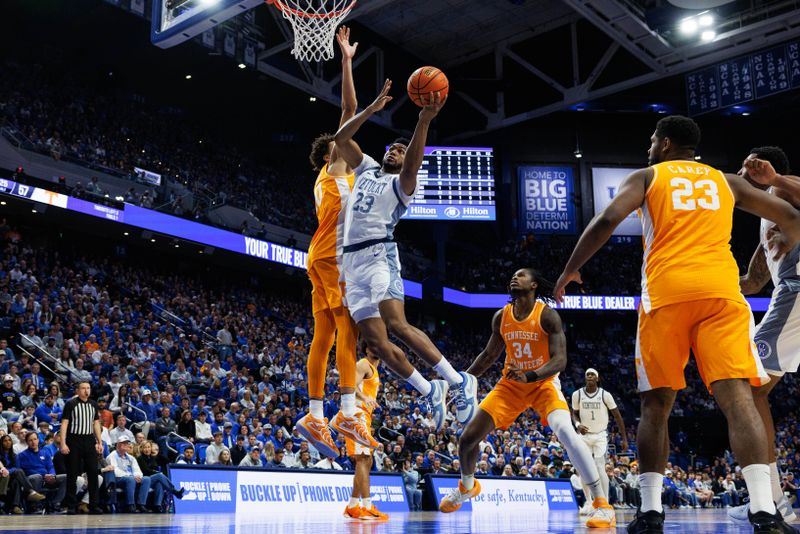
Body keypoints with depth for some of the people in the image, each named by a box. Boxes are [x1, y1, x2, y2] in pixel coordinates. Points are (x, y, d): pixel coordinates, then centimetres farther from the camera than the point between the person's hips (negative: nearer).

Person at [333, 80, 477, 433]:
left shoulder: (402, 183, 6)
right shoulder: (366, 168, 24)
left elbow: (413, 165, -18)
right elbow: (340, 139, 17)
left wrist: (424, 121, -28)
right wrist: (372, 109, 10)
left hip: (378, 255, -6)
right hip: (351, 261, 6)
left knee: (397, 327, -24)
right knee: (375, 341, -2)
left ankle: (460, 383, -17)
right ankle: (431, 392, 9)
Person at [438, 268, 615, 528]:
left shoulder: (547, 315, -17)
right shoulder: (501, 317, -2)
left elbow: (560, 359, -24)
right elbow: (489, 355, 12)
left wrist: (529, 376, -39)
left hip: (544, 382, -4)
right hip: (511, 384, 5)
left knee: (565, 431, -33)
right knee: (468, 437, -2)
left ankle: (602, 504, -24)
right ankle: (467, 485, 32)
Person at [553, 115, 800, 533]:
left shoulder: (647, 176, 15)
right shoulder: (725, 180, 24)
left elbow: (607, 220, -2)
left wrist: (570, 270, 7)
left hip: (666, 293, -1)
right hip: (721, 290, 2)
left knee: (656, 406, 7)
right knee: (738, 398, -7)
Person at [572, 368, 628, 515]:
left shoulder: (605, 395, -11)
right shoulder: (577, 394, -5)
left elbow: (617, 416, -3)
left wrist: (624, 438, -4)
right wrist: (578, 424, -13)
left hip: (600, 436, -3)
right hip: (584, 435, 3)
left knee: (600, 468, -14)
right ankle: (589, 502, 17)